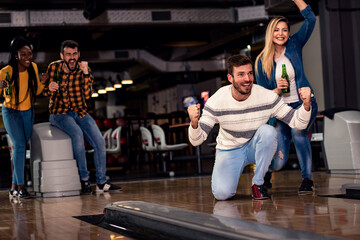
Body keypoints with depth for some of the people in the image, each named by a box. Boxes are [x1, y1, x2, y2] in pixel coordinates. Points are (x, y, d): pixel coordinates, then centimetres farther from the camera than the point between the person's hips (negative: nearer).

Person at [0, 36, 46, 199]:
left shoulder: (33, 67, -7)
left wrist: (43, 81, -12)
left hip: (28, 112, 4)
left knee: (22, 148, 6)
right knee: (19, 145, -17)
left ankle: (14, 188, 14)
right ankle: (20, 186, -10)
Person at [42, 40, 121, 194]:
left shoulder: (84, 70, -5)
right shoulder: (53, 68, -6)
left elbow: (87, 95, -17)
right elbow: (46, 93, 3)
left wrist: (85, 73, -27)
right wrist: (49, 88, -21)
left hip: (80, 112, 3)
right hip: (59, 113, -3)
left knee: (100, 141, -13)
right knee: (78, 133, -31)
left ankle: (101, 183, -2)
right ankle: (84, 179, -20)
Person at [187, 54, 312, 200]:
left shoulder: (267, 97, -19)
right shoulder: (216, 102, -20)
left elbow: (297, 122, -15)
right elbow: (197, 140, -20)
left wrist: (306, 105, -37)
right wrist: (194, 122, -43)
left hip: (256, 148, 1)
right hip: (229, 150, -1)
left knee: (268, 131, -32)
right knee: (221, 193, -24)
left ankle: (258, 183, -14)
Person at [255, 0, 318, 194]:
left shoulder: (294, 45, 2)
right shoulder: (262, 61, 1)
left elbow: (310, 19, -8)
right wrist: (277, 90, -16)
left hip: (303, 104, 0)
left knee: (298, 130, -35)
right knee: (278, 162, -7)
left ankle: (307, 179, -19)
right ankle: (265, 174, 32)